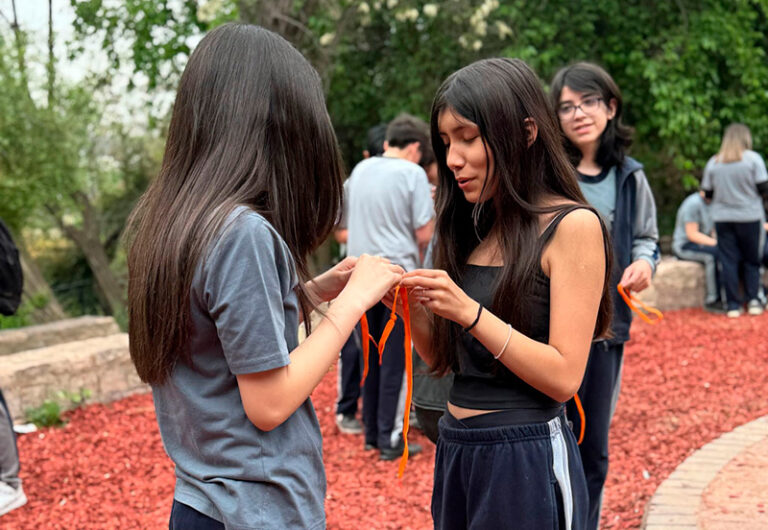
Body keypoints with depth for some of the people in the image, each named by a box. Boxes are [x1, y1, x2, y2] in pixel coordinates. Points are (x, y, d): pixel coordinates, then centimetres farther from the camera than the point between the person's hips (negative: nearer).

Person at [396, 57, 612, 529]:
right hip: (456, 449, 7)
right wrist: (412, 308, -7)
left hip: (527, 458, -6)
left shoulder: (572, 225, -11)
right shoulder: (472, 227, 9)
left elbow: (563, 376, -16)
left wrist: (469, 311, -24)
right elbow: (443, 360, 11)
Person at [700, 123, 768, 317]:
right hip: (749, 217, -1)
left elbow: (707, 193, 5)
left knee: (729, 262, 4)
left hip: (722, 219, 2)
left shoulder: (713, 162, 2)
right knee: (751, 261, 11)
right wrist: (748, 191, 13)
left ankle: (733, 305, 3)